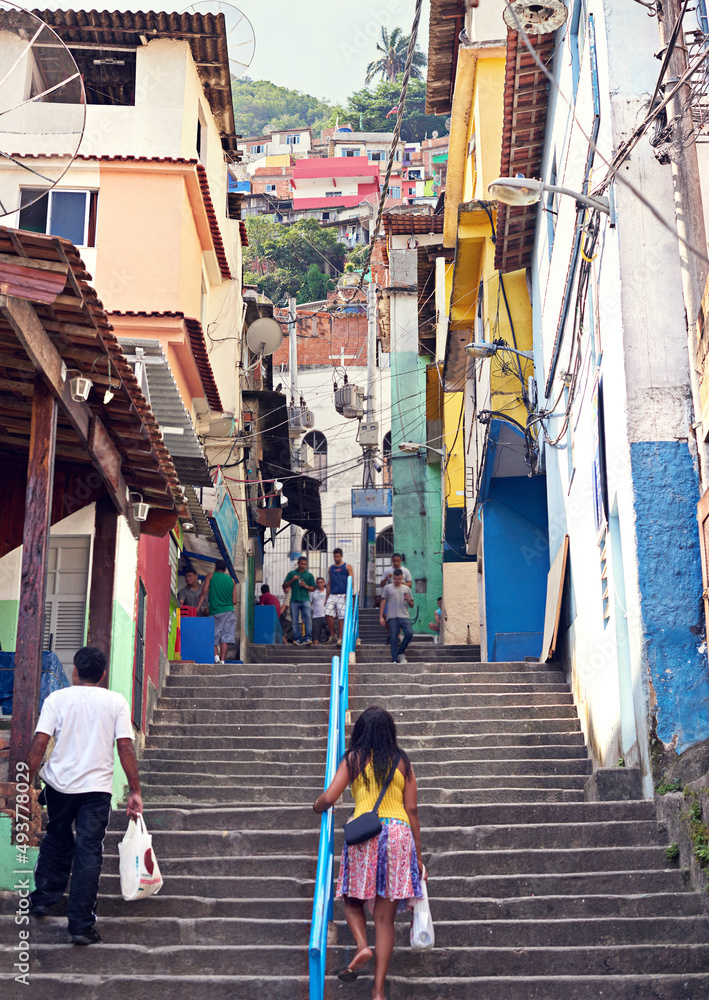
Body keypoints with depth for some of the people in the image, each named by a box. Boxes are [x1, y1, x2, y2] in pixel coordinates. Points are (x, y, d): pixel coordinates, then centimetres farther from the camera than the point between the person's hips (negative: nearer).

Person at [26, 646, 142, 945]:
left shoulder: (57, 699, -1)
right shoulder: (116, 702, -1)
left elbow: (39, 743, -8)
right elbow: (125, 747, -6)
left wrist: (26, 784, 0)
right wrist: (135, 791, -1)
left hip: (59, 784, 1)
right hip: (97, 787, -1)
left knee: (57, 841, 24)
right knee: (89, 851, 2)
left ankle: (43, 898, 32)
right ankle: (81, 924, 2)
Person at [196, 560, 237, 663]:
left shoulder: (210, 576, 7)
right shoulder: (231, 580, 12)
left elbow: (204, 593, -5)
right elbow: (234, 601, 9)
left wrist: (197, 608, -6)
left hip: (215, 611, -2)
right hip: (229, 611, 2)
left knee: (213, 637, 4)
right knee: (225, 638, 0)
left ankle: (216, 657, -16)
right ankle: (222, 660, -7)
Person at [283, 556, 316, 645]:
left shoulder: (309, 575, 14)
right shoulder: (291, 574, 14)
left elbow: (313, 588, 13)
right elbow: (284, 586, 11)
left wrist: (306, 586, -6)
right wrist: (292, 580, -5)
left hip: (305, 599, -1)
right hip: (294, 600, 1)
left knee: (308, 619, -15)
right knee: (295, 620, -1)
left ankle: (308, 638, -18)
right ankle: (298, 639, 2)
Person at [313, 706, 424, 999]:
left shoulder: (354, 758, 5)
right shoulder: (402, 761, 12)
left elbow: (328, 798, -1)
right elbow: (412, 809, 9)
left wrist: (317, 807, 23)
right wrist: (418, 854, 13)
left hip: (364, 835, -2)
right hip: (398, 833, 2)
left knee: (353, 899, 16)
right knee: (385, 917, 3)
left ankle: (362, 947, -12)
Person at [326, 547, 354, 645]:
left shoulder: (347, 566, 6)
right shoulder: (331, 568, 18)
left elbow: (352, 580, -1)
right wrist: (327, 597, 13)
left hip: (343, 595, -4)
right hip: (332, 595, 4)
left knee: (342, 617, -5)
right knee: (329, 614, -10)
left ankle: (340, 638, -2)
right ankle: (333, 635, 0)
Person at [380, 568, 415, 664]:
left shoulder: (407, 589, 17)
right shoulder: (388, 588, 11)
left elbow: (412, 606, 20)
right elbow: (383, 603, 9)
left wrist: (409, 600, -3)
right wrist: (381, 616, 1)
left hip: (404, 616, 2)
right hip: (392, 617, -1)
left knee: (409, 633, -18)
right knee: (393, 638, -5)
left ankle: (400, 652, 1)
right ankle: (395, 659, -1)